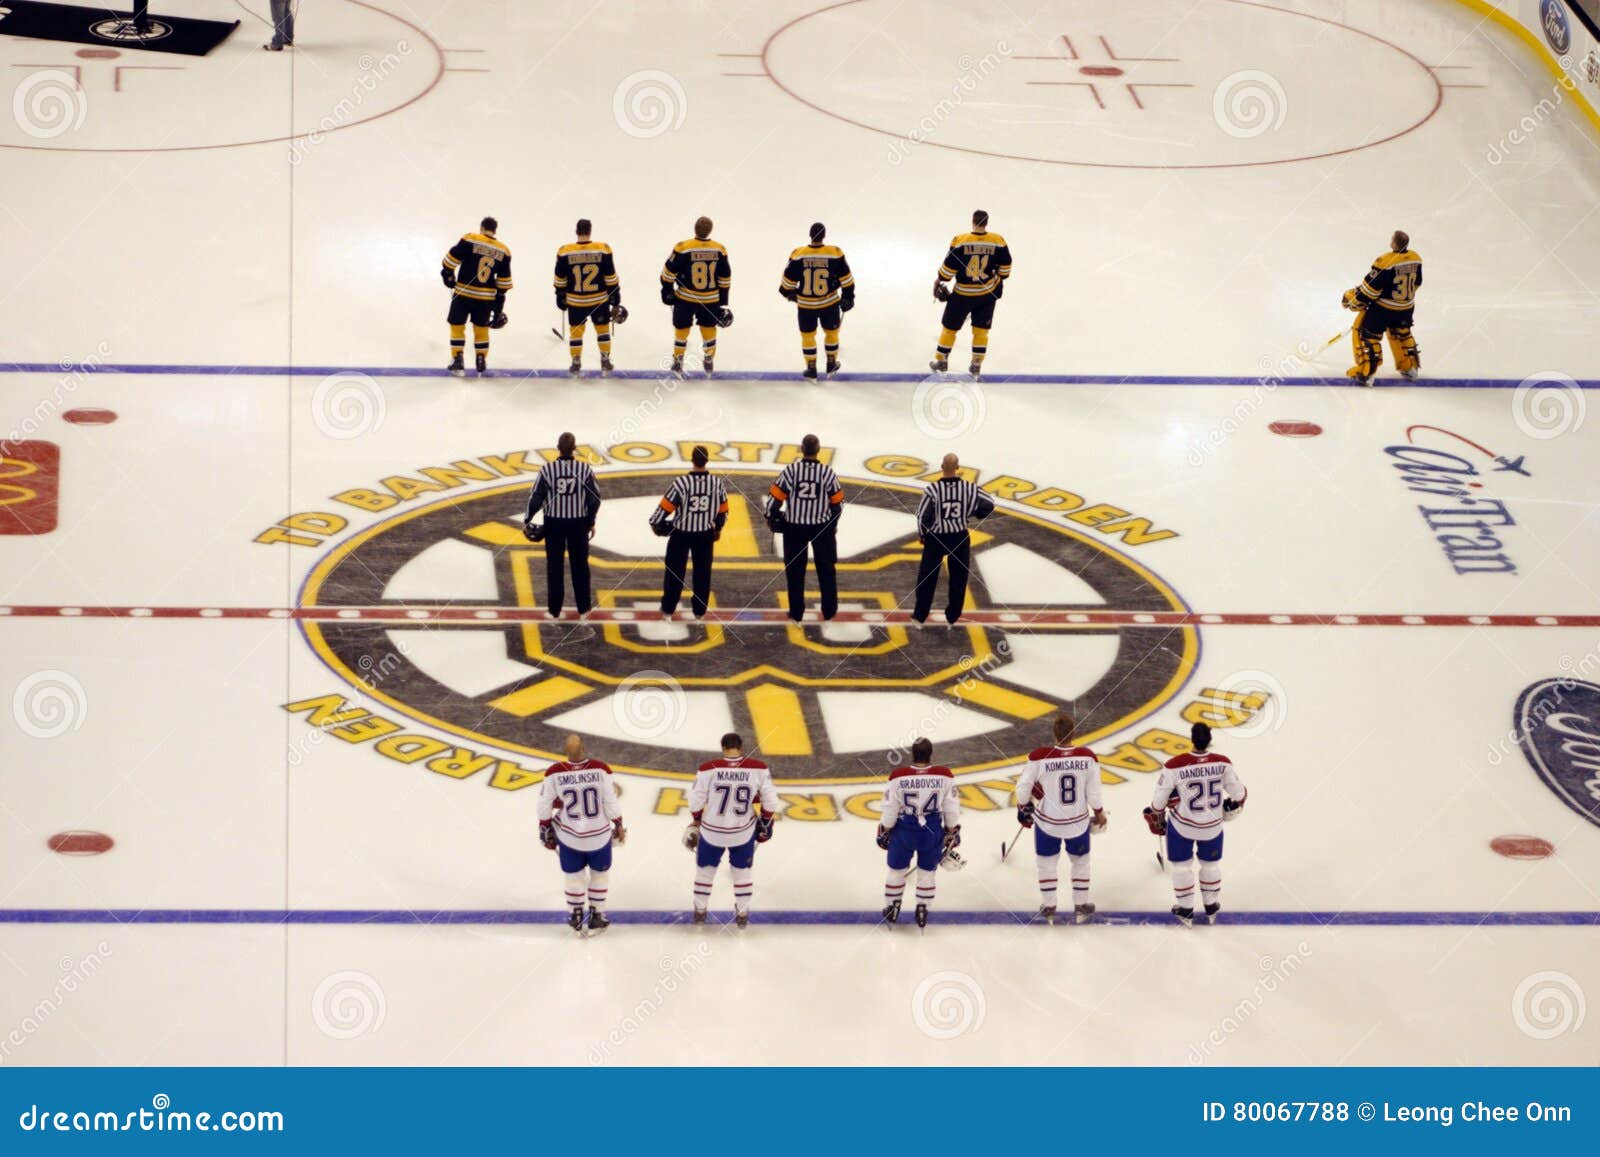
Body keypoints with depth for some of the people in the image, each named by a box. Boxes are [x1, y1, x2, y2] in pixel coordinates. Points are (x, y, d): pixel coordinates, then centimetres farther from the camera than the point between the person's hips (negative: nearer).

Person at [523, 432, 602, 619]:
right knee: (580, 565, 14)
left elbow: (536, 498, -10)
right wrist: (591, 522, 10)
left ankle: (554, 609, 14)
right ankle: (583, 608, 20)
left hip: (554, 522, -1)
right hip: (578, 522, 1)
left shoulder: (547, 469, -13)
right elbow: (595, 499, -5)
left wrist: (527, 520, 5)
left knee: (555, 566, 10)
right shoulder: (584, 469, -10)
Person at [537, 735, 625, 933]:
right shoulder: (600, 770, -19)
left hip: (569, 836, 1)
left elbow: (545, 805, -7)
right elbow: (611, 801, -11)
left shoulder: (555, 773, -17)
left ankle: (575, 917, 32)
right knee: (600, 873, 22)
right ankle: (596, 916, 28)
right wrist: (618, 825, 5)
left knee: (574, 875, 21)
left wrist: (545, 828, 10)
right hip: (599, 835, -1)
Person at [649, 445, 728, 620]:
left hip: (681, 533, -2)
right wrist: (718, 528, 20)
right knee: (702, 572, 15)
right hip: (705, 533, 2)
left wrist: (655, 522, 4)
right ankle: (700, 610, 22)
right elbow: (723, 509, 1)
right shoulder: (717, 483, -12)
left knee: (675, 570, 13)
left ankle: (668, 608, 20)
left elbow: (666, 506, -15)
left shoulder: (681, 482, -22)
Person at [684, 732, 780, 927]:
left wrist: (696, 821, 10)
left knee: (705, 868, 23)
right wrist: (765, 823, 11)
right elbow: (770, 801, -7)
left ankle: (700, 911, 36)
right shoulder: (758, 769, -15)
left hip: (712, 831, -1)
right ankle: (742, 914, 33)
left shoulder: (709, 770, -19)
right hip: (744, 831, 1)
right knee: (742, 870, 24)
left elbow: (696, 801, -9)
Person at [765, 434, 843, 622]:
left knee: (795, 569, 11)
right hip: (822, 527, 0)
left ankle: (796, 612, 14)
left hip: (795, 527, 0)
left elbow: (775, 497, -10)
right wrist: (833, 522, 16)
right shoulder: (827, 472, -10)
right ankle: (829, 610, 22)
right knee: (826, 568, 15)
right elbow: (838, 502, -2)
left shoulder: (791, 470, -13)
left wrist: (771, 517, 9)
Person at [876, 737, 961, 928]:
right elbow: (951, 808, -4)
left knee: (897, 870, 18)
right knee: (927, 872, 18)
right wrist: (952, 832, 10)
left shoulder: (898, 777, -15)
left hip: (904, 832, -1)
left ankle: (892, 909, 29)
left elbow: (890, 808, -8)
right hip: (932, 833, 1)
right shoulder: (944, 777, -12)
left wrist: (884, 832, 6)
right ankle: (923, 912, 22)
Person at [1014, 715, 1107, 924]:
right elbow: (1093, 791, -8)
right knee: (1080, 861, 23)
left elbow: (1023, 786, -11)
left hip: (1047, 822, -1)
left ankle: (1048, 908, 27)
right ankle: (1081, 907, 32)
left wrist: (1023, 808, 9)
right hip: (1078, 822, 1)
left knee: (1047, 862, 20)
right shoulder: (1088, 757, -17)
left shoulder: (1039, 757, -22)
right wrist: (1099, 813, 11)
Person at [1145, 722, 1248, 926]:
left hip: (1182, 825, -2)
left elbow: (1160, 798, -12)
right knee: (1211, 863, 24)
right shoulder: (1223, 764, -19)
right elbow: (1238, 792, -5)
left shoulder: (1175, 766, -24)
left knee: (1182, 865, 18)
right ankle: (1211, 908, 37)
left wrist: (1156, 818, 9)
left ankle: (1186, 910, 27)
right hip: (1212, 825, 2)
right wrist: (1234, 804, 20)